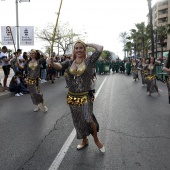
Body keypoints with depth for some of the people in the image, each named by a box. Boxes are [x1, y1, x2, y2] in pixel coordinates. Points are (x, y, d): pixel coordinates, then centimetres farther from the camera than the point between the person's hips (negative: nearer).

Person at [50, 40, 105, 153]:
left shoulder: (89, 61, -5)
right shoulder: (69, 63, 5)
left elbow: (100, 48, -14)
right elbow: (59, 66, -11)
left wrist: (88, 44, -1)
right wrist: (52, 63, -32)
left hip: (85, 97, -4)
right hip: (72, 97, 4)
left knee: (88, 119, -22)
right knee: (78, 121, 17)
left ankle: (96, 140, 7)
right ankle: (85, 141, 41)